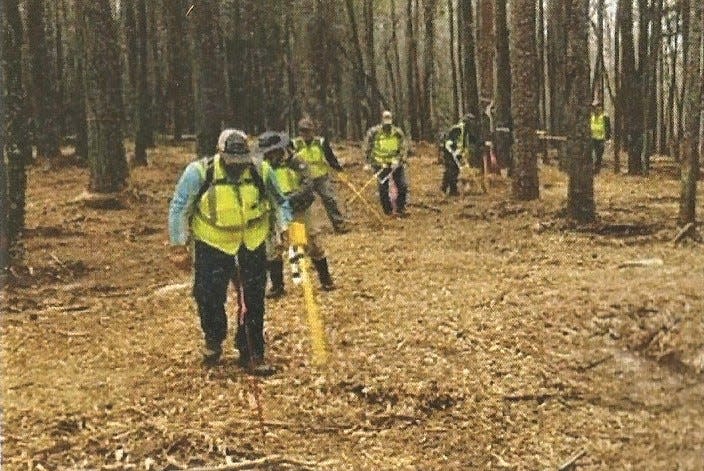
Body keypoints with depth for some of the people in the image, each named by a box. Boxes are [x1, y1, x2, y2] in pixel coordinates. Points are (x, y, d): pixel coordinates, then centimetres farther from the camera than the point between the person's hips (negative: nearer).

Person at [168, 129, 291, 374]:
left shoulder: (260, 172, -10)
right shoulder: (200, 173, -16)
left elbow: (279, 202, 5)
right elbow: (179, 208, -9)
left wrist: (286, 227, -8)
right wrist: (179, 246, -11)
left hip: (252, 245, 2)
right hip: (212, 244, -1)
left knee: (253, 301, 5)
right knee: (209, 296, -1)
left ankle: (252, 354, 19)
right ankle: (213, 341, 30)